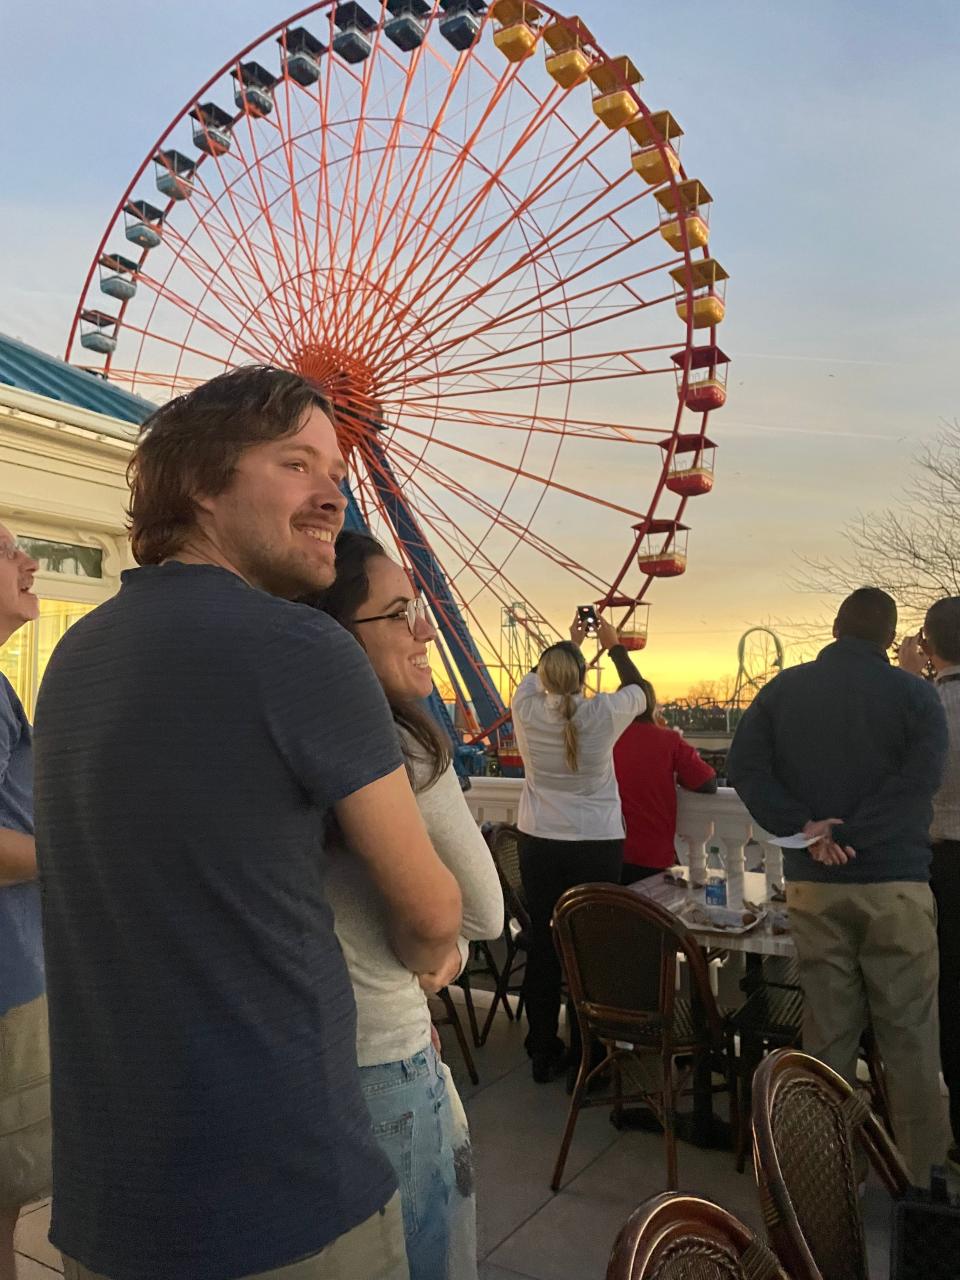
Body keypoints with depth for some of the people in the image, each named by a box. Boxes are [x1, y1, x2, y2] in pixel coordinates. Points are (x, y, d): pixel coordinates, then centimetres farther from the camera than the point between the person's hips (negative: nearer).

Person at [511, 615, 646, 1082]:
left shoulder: (526, 710, -8)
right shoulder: (603, 714, -13)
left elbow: (535, 676, 16)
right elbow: (639, 689, 9)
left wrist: (568, 642, 27)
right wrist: (614, 645, 20)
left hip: (538, 845, 2)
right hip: (598, 847, -2)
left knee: (543, 944, 10)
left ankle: (543, 1053, 23)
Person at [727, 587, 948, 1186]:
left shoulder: (784, 688, 5)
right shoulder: (913, 694, -3)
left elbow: (744, 764, -4)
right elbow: (921, 777, -15)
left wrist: (802, 828, -11)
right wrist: (846, 832, -15)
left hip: (813, 886, 3)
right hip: (895, 884, -2)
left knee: (828, 1029, 11)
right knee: (909, 1034, 8)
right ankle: (925, 1172, 19)